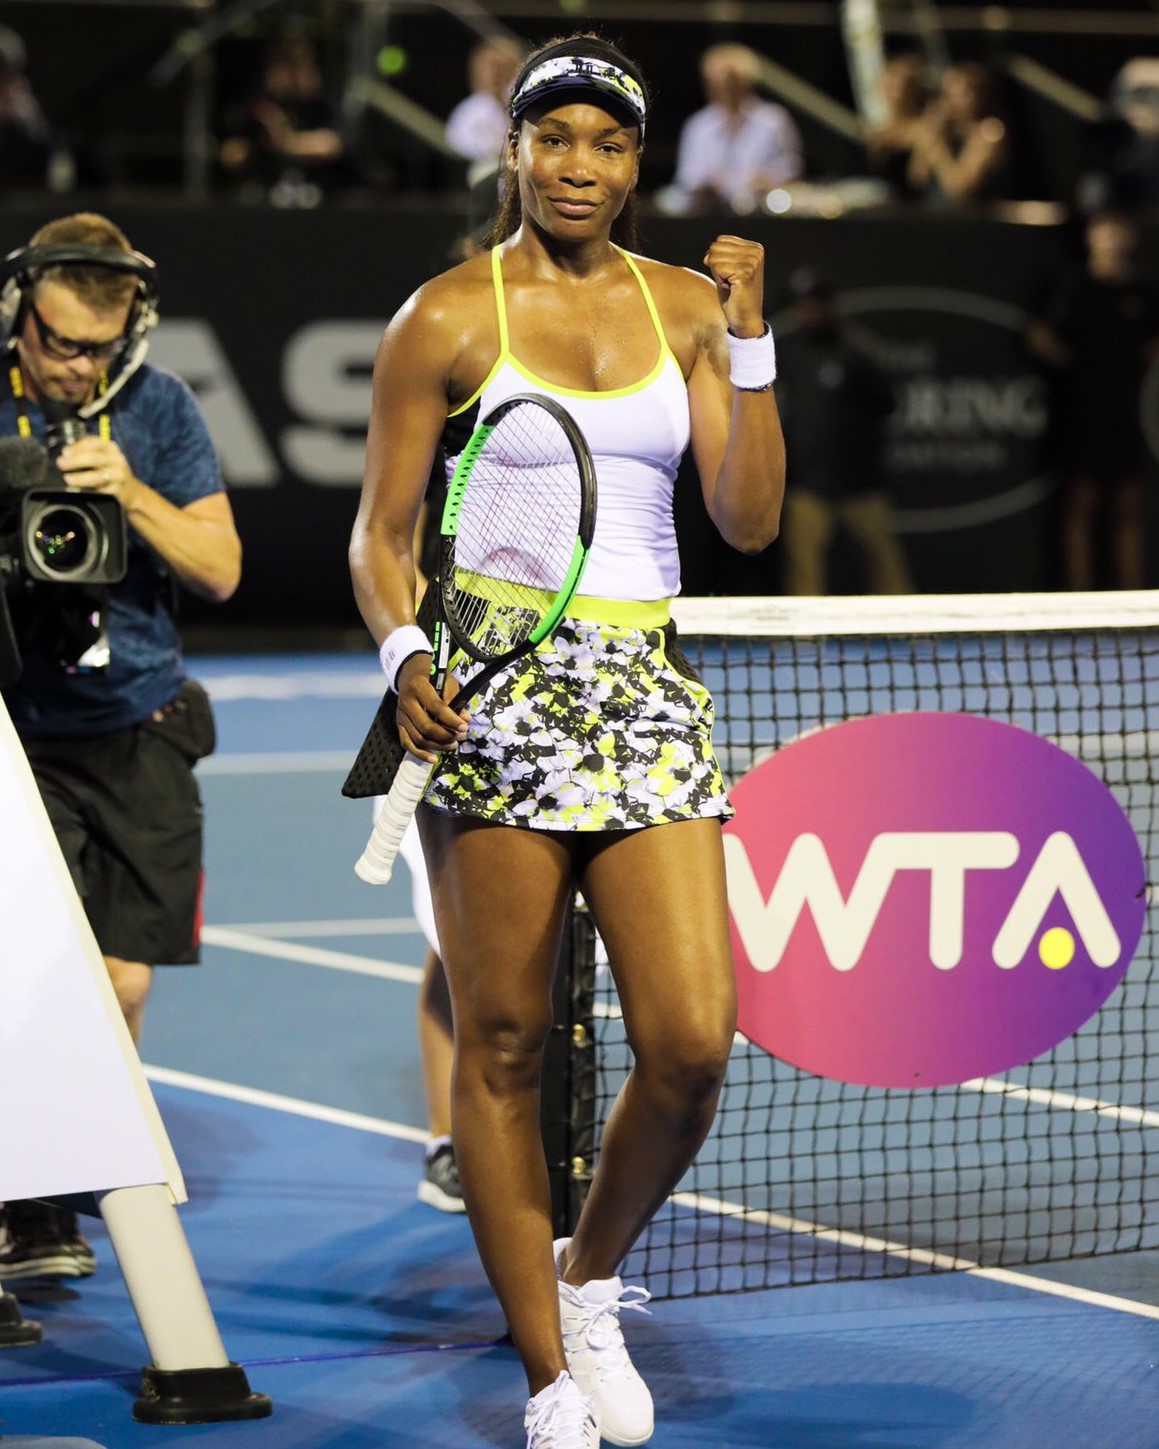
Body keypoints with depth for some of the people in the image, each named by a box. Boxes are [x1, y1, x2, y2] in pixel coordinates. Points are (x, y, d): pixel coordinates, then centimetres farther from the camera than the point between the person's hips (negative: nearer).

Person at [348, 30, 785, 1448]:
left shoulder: (684, 305, 10)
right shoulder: (449, 316, 1)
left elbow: (748, 520, 6)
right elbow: (378, 530, 3)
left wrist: (749, 341, -3)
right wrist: (403, 653, -14)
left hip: (648, 693, 3)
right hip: (497, 692, -3)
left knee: (692, 1043, -7)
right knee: (504, 1048, 0)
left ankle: (591, 1277, 21)